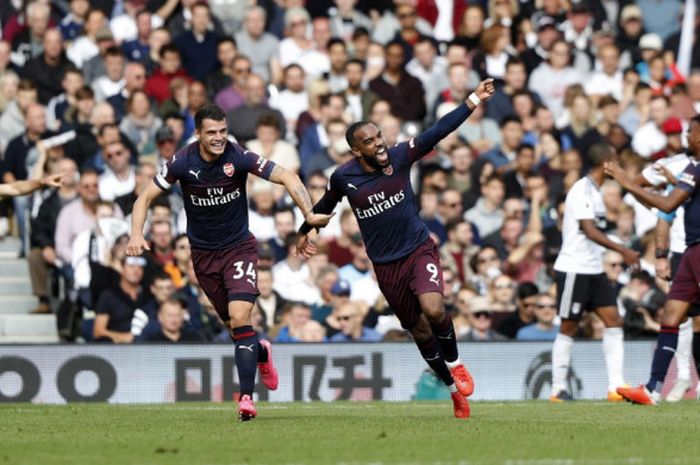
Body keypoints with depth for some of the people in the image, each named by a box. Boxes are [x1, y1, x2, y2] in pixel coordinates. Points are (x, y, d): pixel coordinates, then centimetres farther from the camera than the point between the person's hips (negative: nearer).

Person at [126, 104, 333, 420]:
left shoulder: (238, 157, -17)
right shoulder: (183, 163, -13)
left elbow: (286, 177, -18)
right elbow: (146, 197, -7)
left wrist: (309, 214, -31)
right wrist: (137, 234, -24)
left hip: (239, 248, -2)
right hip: (203, 254, 2)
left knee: (240, 318, -19)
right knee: (234, 324, 9)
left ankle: (246, 397, -18)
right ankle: (261, 353, 44)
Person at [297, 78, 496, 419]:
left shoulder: (399, 156, -9)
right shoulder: (344, 178, -8)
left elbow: (440, 130, -11)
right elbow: (326, 203, 14)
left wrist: (474, 100, -18)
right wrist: (306, 231, 29)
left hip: (419, 249, -1)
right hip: (386, 265, 1)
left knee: (433, 309, -26)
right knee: (420, 331, 6)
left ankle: (454, 363, 2)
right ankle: (454, 390, 23)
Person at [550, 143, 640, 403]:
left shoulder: (594, 191, 14)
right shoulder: (581, 190, -15)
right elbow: (590, 231, -24)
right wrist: (622, 250, -31)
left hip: (594, 270, 9)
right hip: (574, 270, -9)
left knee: (613, 321, -1)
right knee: (568, 328, -1)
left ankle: (615, 387, -5)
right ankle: (558, 389, 8)